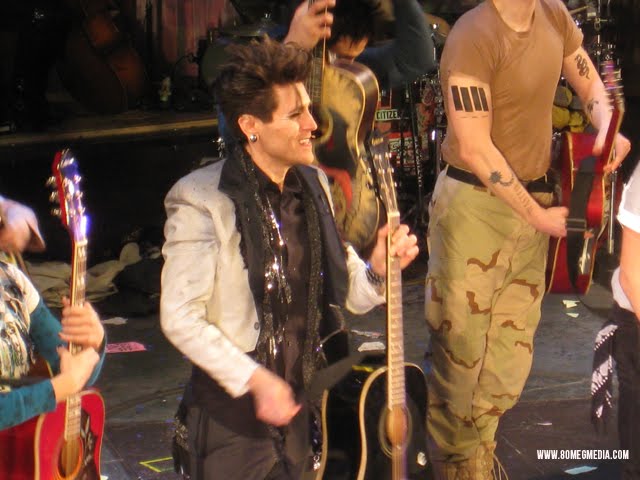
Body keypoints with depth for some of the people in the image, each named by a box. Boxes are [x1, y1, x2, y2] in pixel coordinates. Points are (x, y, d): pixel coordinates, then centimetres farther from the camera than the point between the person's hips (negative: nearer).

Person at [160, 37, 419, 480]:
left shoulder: (313, 186, 4)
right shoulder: (202, 202, -17)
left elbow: (345, 294, 8)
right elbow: (180, 318, -16)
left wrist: (379, 270, -12)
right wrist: (255, 380, -20)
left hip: (300, 400, 6)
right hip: (231, 410, -6)